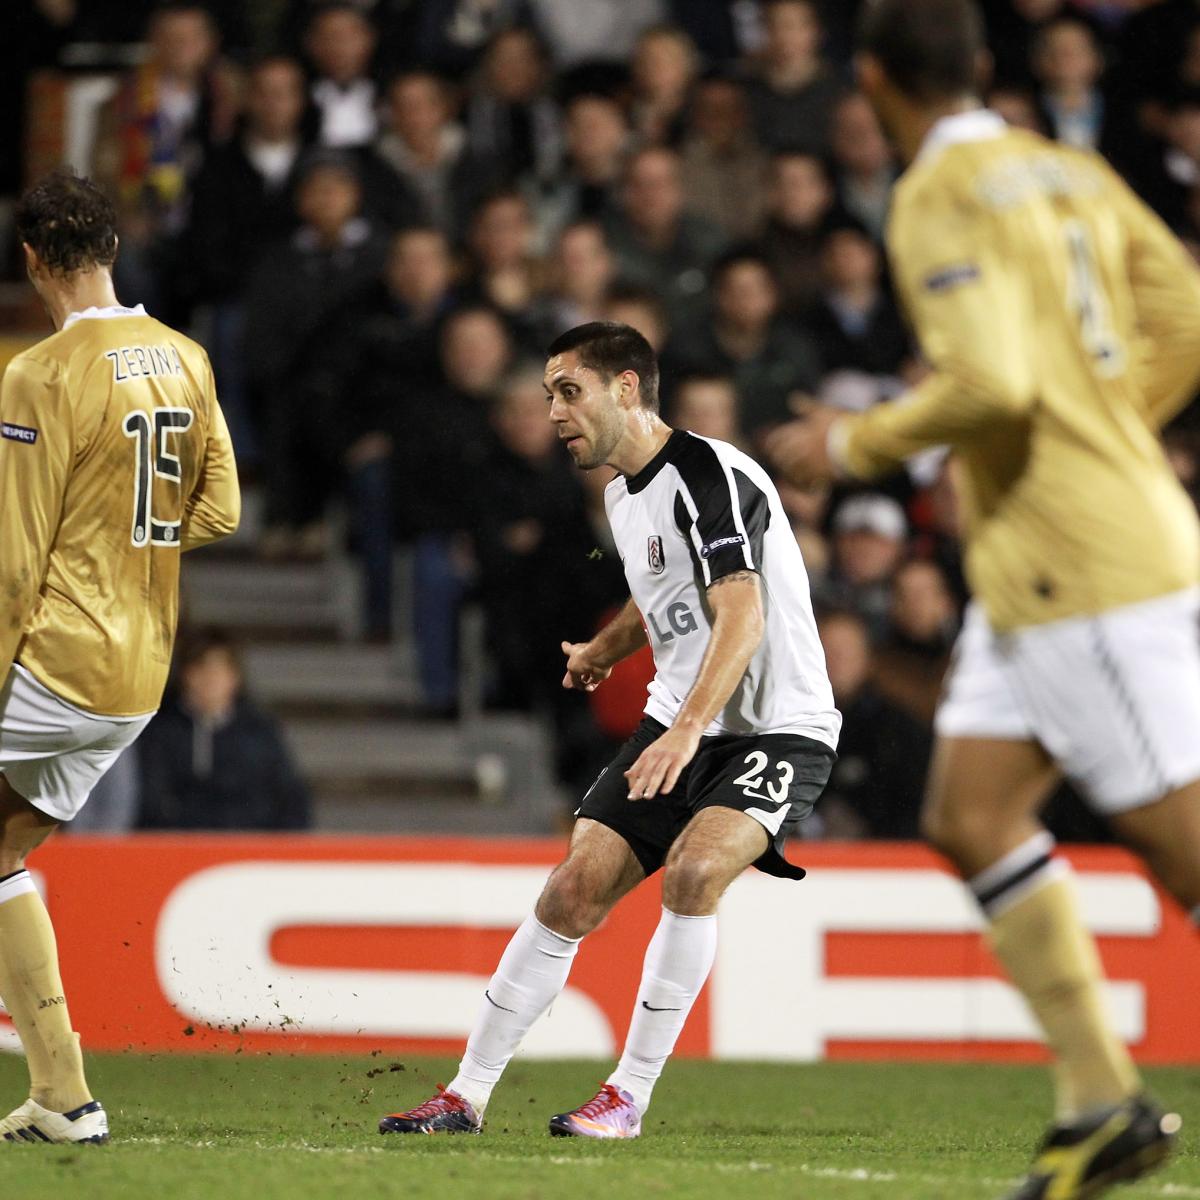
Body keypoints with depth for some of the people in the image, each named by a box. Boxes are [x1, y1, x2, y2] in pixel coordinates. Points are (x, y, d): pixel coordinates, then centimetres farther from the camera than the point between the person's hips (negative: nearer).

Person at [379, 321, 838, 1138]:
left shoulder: (709, 476, -18)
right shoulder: (625, 493, 10)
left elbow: (742, 616, -32)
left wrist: (687, 730, -42)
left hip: (779, 727, -8)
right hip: (679, 725, 8)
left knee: (695, 868, -30)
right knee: (573, 892, -3)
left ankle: (630, 1097, -19)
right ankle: (467, 1098, 4)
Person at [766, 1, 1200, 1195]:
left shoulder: (942, 197, -14)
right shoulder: (1068, 172, 13)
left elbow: (988, 382, -25)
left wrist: (853, 442, -10)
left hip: (1086, 568, -9)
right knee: (969, 816, 9)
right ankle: (1100, 1100, 7)